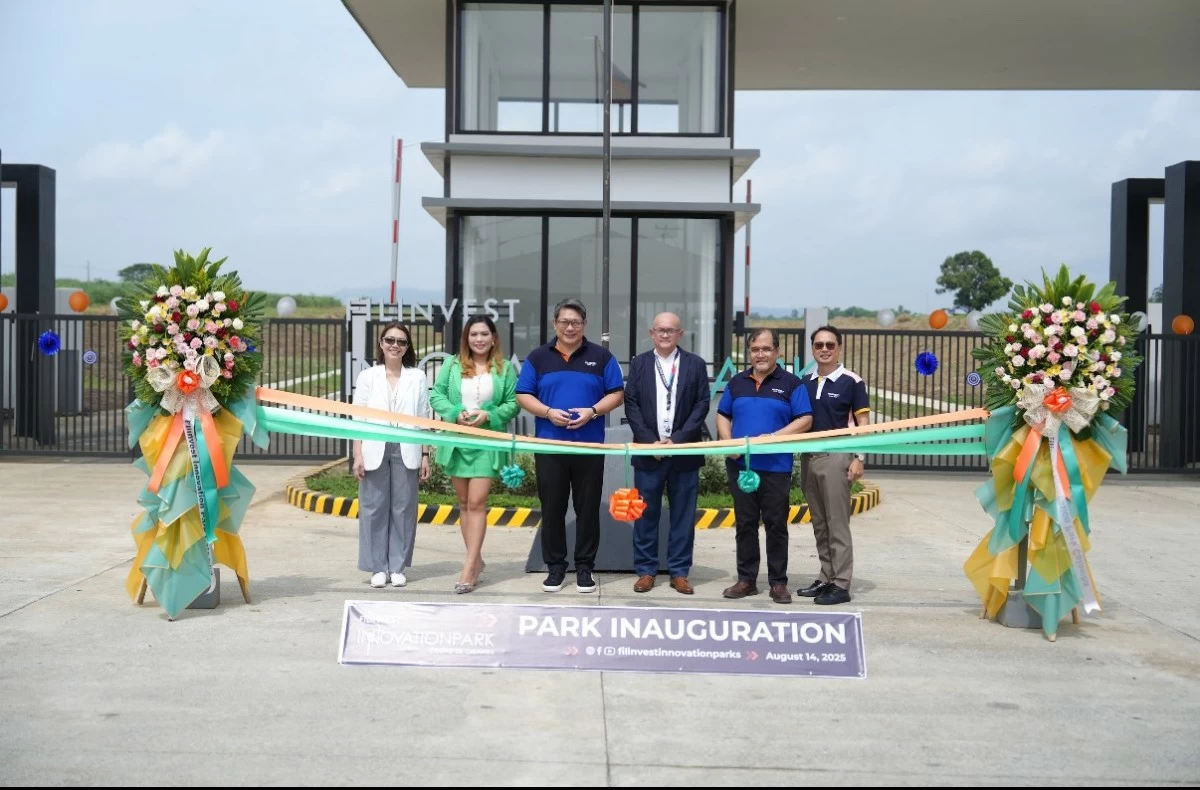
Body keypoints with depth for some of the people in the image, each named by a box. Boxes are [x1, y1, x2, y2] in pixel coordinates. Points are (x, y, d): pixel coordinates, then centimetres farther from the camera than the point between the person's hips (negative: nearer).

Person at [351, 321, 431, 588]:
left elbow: (424, 419, 7)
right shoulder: (367, 377, 7)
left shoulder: (417, 378, 7)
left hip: (406, 451, 0)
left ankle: (397, 567, 11)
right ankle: (378, 567, 10)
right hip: (374, 450, 0)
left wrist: (426, 455, 2)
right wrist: (357, 455, -3)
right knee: (375, 508, 1)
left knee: (403, 508, 2)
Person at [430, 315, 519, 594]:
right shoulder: (452, 364, 5)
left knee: (476, 503, -10)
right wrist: (456, 413, -13)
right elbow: (436, 395, 4)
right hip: (456, 441, 3)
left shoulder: (505, 368, 0)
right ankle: (476, 559, 24)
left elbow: (513, 403, 1)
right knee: (464, 503, 11)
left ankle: (469, 569, -10)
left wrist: (488, 416, -15)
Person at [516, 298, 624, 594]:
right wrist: (548, 412, -13)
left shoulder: (601, 356, 5)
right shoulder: (538, 357, 6)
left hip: (590, 445, 0)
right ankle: (555, 567, 14)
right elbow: (523, 395, 4)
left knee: (588, 507, 3)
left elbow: (616, 394, 3)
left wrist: (593, 411, -14)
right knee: (552, 508, 4)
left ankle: (585, 567, 12)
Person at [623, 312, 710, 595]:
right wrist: (650, 441, -9)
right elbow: (631, 404, 2)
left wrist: (678, 440, -10)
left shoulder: (695, 364, 5)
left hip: (684, 451, 0)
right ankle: (645, 571, 12)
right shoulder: (639, 363, 7)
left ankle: (679, 572, 12)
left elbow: (702, 405, 0)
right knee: (646, 513, 4)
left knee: (683, 514, 4)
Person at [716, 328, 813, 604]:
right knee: (745, 524, 9)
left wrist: (773, 437, -17)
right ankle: (746, 580, 17)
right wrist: (728, 442, -4)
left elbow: (805, 420, -6)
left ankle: (778, 582, 11)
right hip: (740, 465, 4)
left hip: (776, 466, -3)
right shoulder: (737, 382, 12)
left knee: (776, 525, 2)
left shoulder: (791, 383, 0)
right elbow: (723, 416, 16)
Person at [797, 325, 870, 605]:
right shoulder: (805, 382, 10)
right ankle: (826, 578, 20)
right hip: (809, 456, 6)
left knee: (837, 524, -3)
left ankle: (841, 585, 1)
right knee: (819, 523, 12)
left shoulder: (852, 381, -5)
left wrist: (859, 458, -13)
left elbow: (863, 423, -5)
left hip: (836, 456, -6)